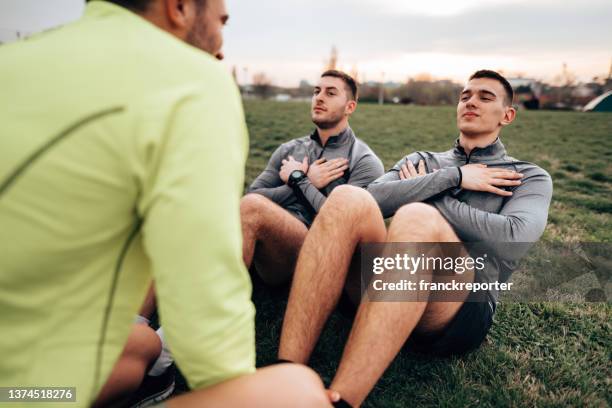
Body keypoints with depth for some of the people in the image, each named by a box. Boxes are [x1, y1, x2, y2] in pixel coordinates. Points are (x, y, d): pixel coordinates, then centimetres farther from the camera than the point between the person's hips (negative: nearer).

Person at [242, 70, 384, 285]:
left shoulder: (365, 162, 6)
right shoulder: (288, 150, 21)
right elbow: (252, 195, 7)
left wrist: (297, 180, -1)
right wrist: (308, 182, -2)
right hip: (268, 256, 5)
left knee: (253, 206, -31)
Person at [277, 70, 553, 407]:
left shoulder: (530, 178, 16)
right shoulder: (419, 162, 24)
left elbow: (513, 238, -8)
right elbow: (377, 199, 2)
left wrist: (428, 192, 1)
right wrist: (453, 177, -1)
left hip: (462, 310, -3)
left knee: (416, 217, -34)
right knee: (350, 200, -25)